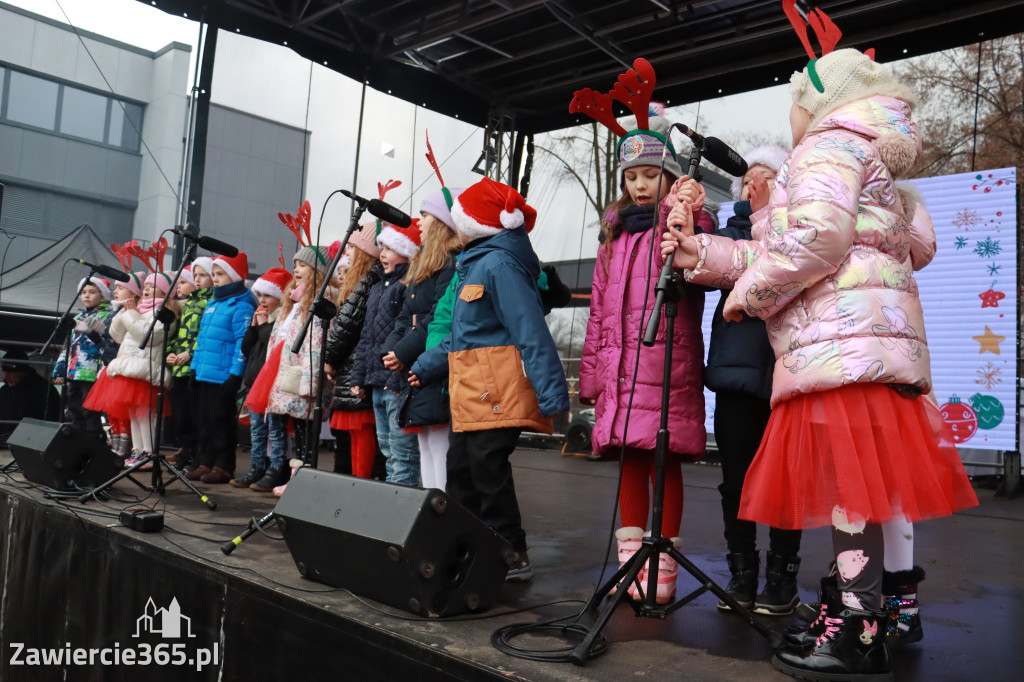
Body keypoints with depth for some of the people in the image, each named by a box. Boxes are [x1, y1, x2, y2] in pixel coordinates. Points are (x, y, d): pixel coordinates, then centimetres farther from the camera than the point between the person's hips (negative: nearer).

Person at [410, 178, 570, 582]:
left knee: (488, 469, -7)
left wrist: (551, 392, -26)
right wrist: (426, 367, 31)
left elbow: (531, 332, -20)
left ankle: (512, 556, 6)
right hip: (472, 394, 11)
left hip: (496, 391, -10)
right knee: (460, 469, 13)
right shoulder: (475, 264, 20)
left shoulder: (500, 265, -13)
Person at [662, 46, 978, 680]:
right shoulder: (870, 163, 33)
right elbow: (780, 252, 27)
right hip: (865, 336, 10)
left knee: (848, 477, -11)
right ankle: (860, 605, 15)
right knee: (857, 480, 9)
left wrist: (746, 294, -6)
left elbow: (816, 236, -18)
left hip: (841, 333, -10)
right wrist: (705, 255, 23)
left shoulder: (830, 143, 1)